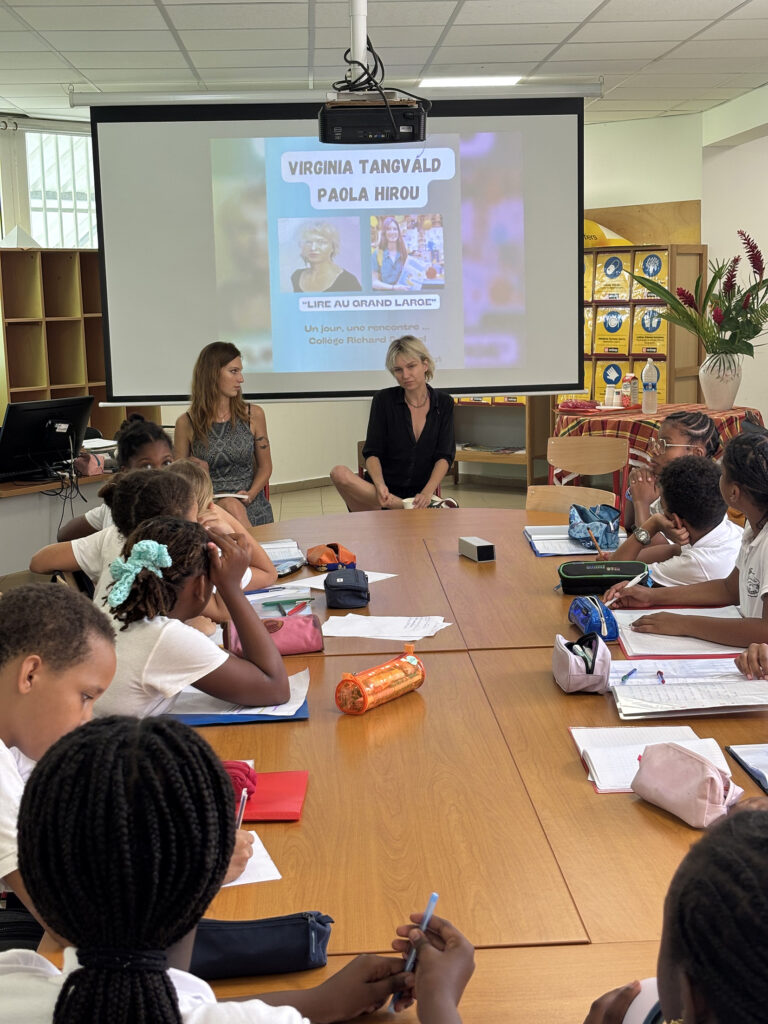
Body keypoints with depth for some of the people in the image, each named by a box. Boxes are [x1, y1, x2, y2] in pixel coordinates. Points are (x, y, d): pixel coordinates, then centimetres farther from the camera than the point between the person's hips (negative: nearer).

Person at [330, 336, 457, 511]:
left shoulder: (444, 403, 2)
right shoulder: (384, 400, -2)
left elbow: (444, 456, -5)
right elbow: (372, 453, -7)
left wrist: (427, 492, -23)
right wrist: (380, 485, -29)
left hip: (418, 494, 0)